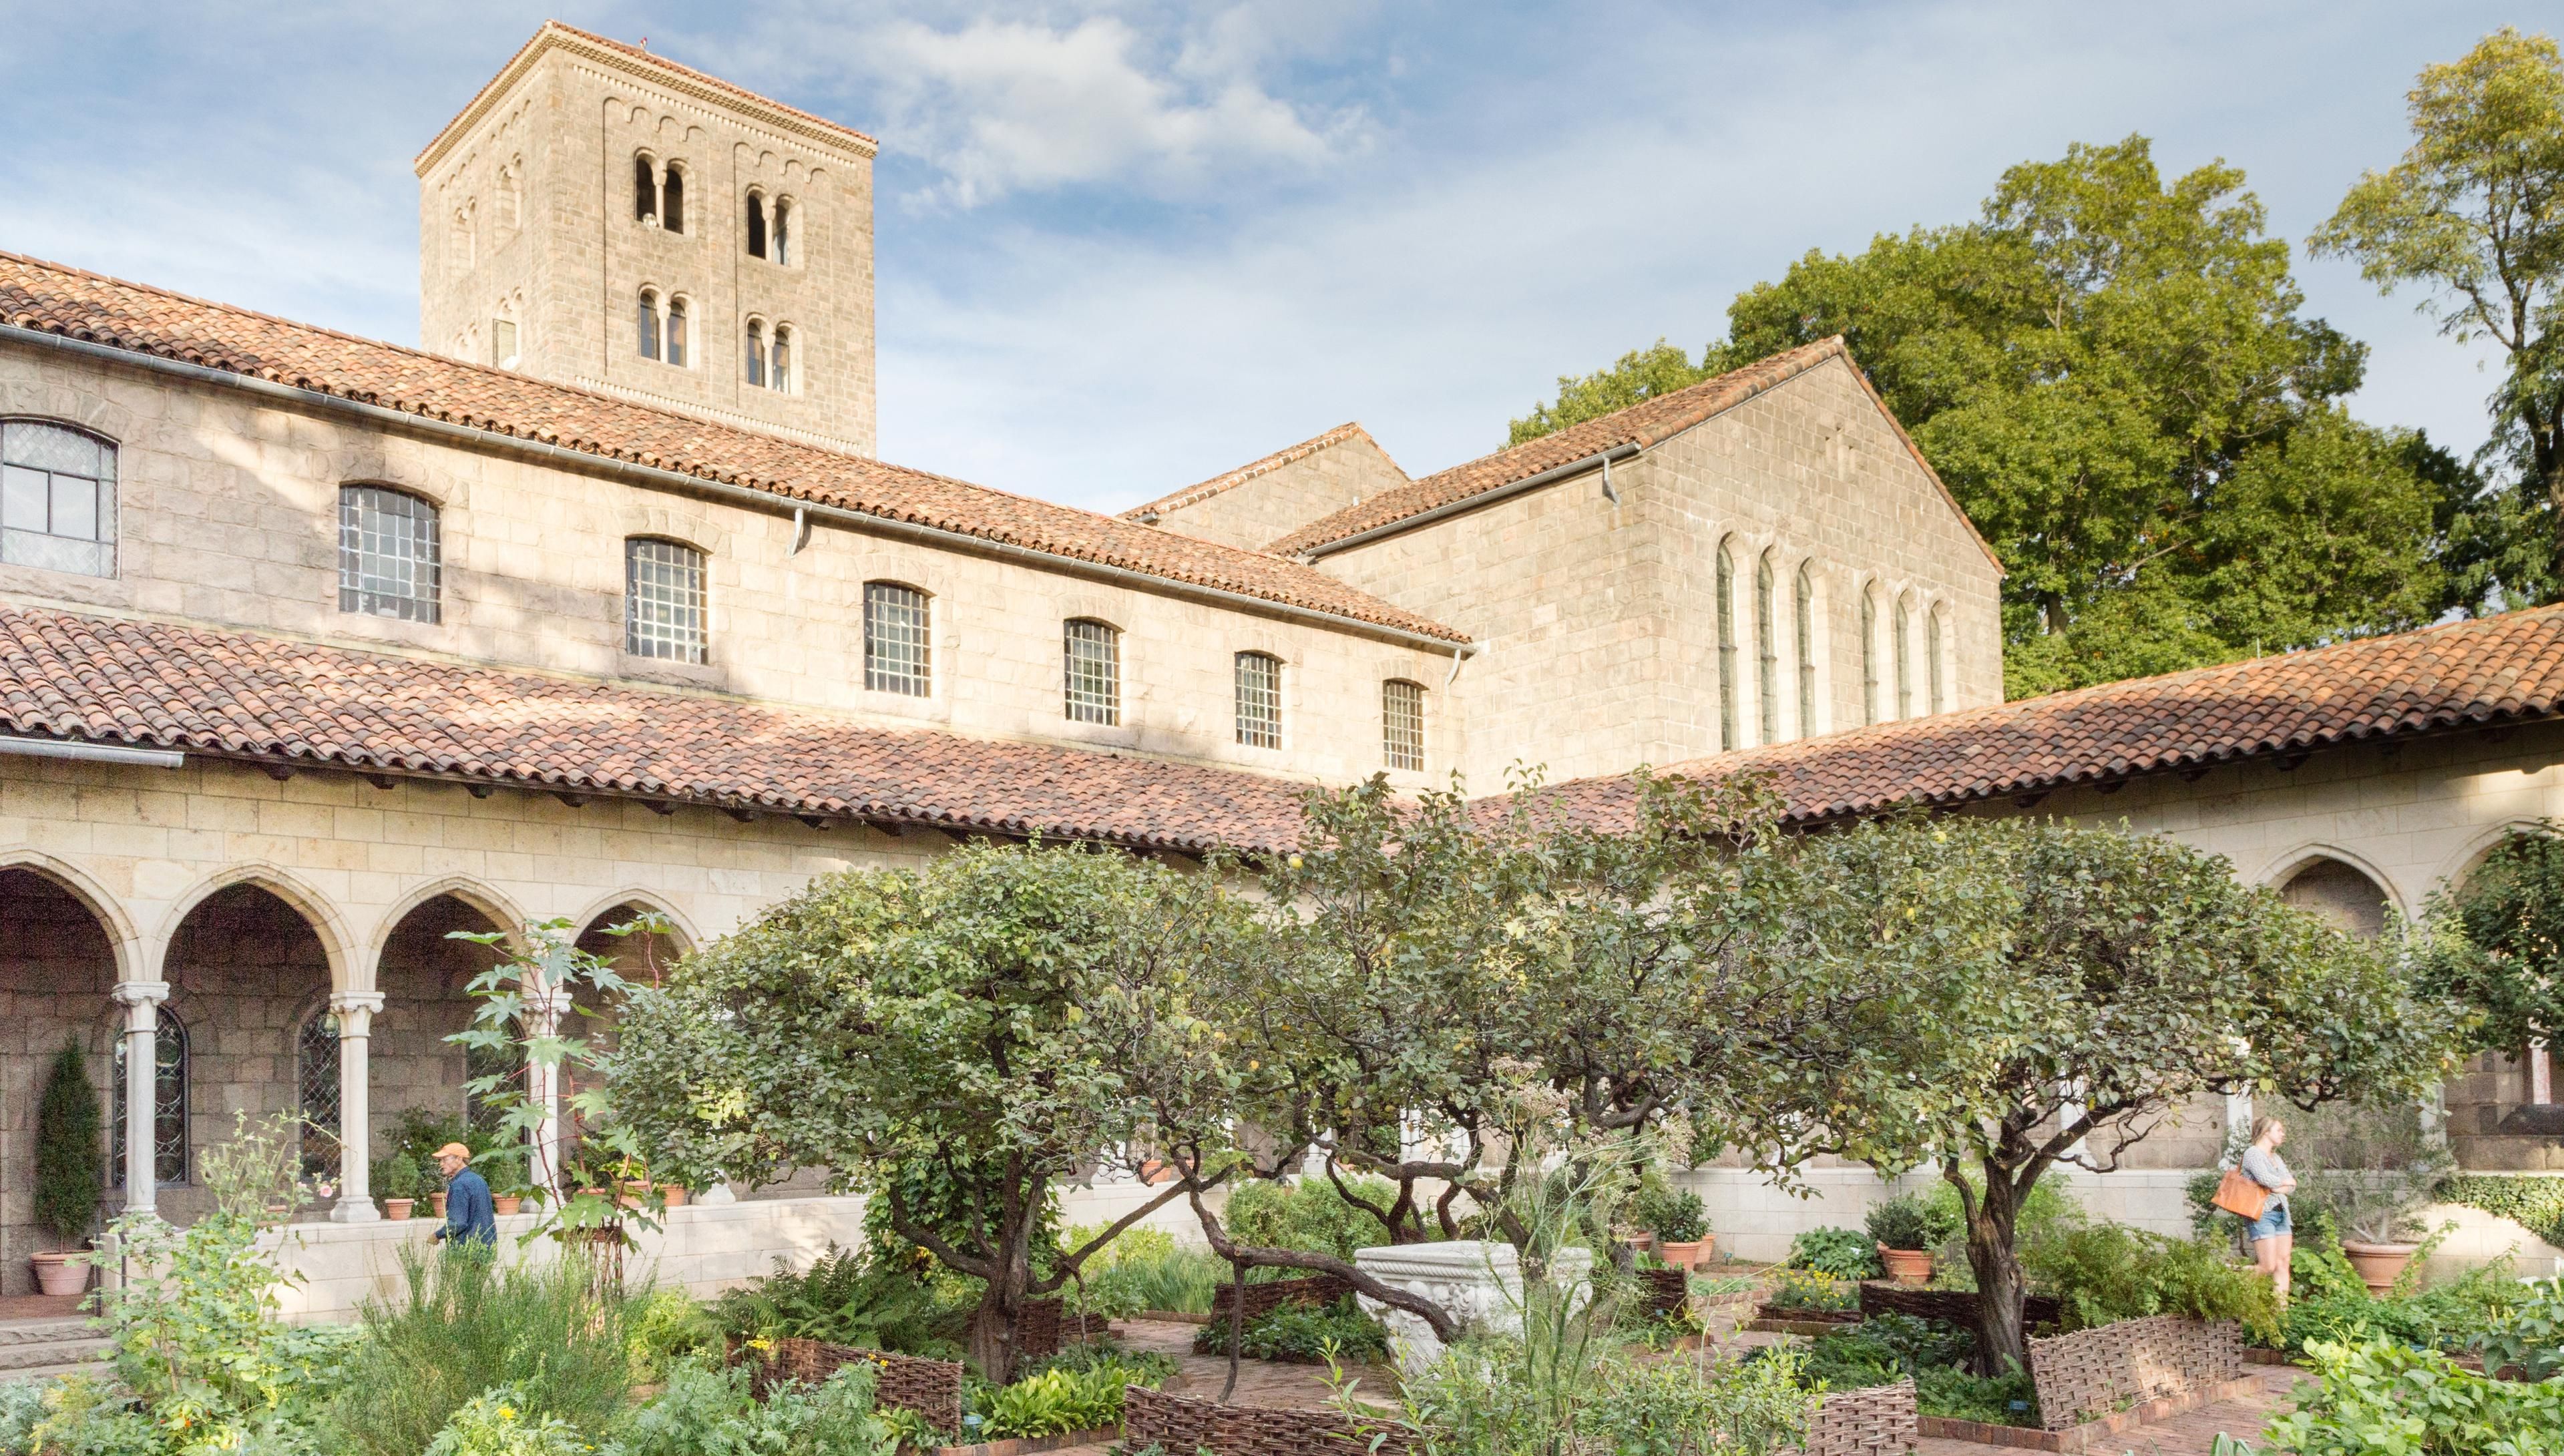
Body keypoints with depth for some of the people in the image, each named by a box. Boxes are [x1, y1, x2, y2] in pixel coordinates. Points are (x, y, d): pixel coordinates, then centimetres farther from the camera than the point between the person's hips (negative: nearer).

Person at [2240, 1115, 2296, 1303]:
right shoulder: (2253, 1153, -6)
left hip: (2281, 1213, 8)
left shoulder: (2276, 1157, 19)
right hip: (2262, 1214, -8)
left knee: (2283, 1264, 2)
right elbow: (2265, 1179, -20)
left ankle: (2282, 1306, 2)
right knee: (2268, 1267, -11)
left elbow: (2291, 1185, 10)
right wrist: (2286, 1181, -2)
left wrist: (2278, 1188, -11)